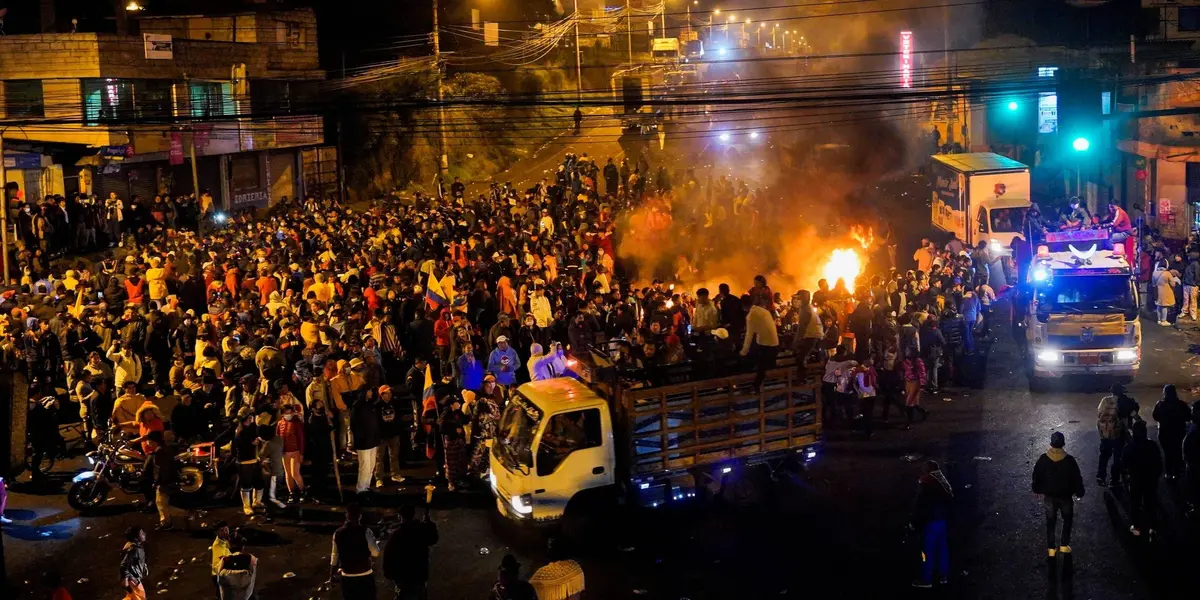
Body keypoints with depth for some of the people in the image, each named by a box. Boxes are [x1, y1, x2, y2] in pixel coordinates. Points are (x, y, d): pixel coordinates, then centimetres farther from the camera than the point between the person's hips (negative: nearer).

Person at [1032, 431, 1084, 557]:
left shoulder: (1043, 459, -15)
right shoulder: (1069, 460, -21)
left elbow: (1036, 476, -3)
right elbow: (1077, 478, -11)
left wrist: (1037, 490, 13)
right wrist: (1079, 492, 5)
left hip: (1049, 496, 1)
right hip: (1066, 496, -1)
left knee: (1051, 521, 16)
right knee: (1067, 520, 21)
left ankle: (1051, 548, 20)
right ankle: (1064, 545, 22)